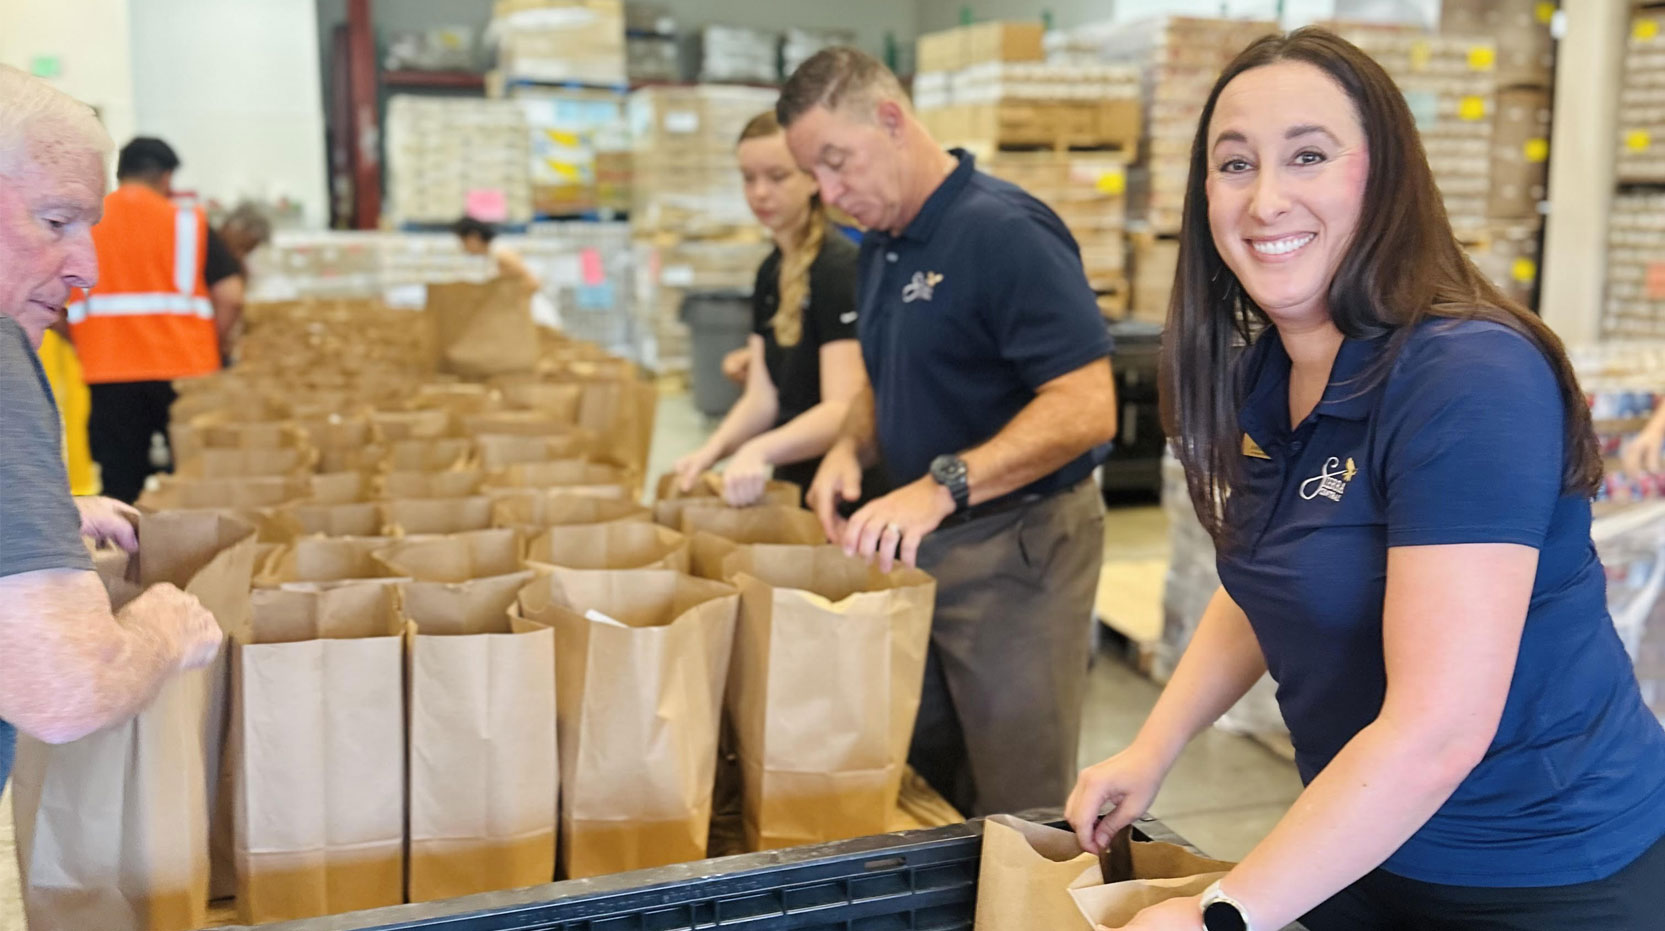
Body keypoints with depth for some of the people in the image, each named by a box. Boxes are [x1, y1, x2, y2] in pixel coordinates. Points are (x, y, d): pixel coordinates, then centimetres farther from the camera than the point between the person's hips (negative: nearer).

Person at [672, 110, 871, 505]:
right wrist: (712, 451, -13)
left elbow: (844, 410, -25)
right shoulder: (770, 273, 9)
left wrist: (759, 451, -39)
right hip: (791, 482, 7)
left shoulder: (841, 267, -16)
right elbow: (762, 398, 5)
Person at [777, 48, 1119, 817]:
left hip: (1015, 550, -8)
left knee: (1017, 807, 2)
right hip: (917, 547, 8)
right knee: (918, 789, 16)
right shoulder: (881, 247, 10)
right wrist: (852, 447, 0)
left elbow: (1085, 406, -25)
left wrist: (943, 485, -34)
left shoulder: (1006, 231, -18)